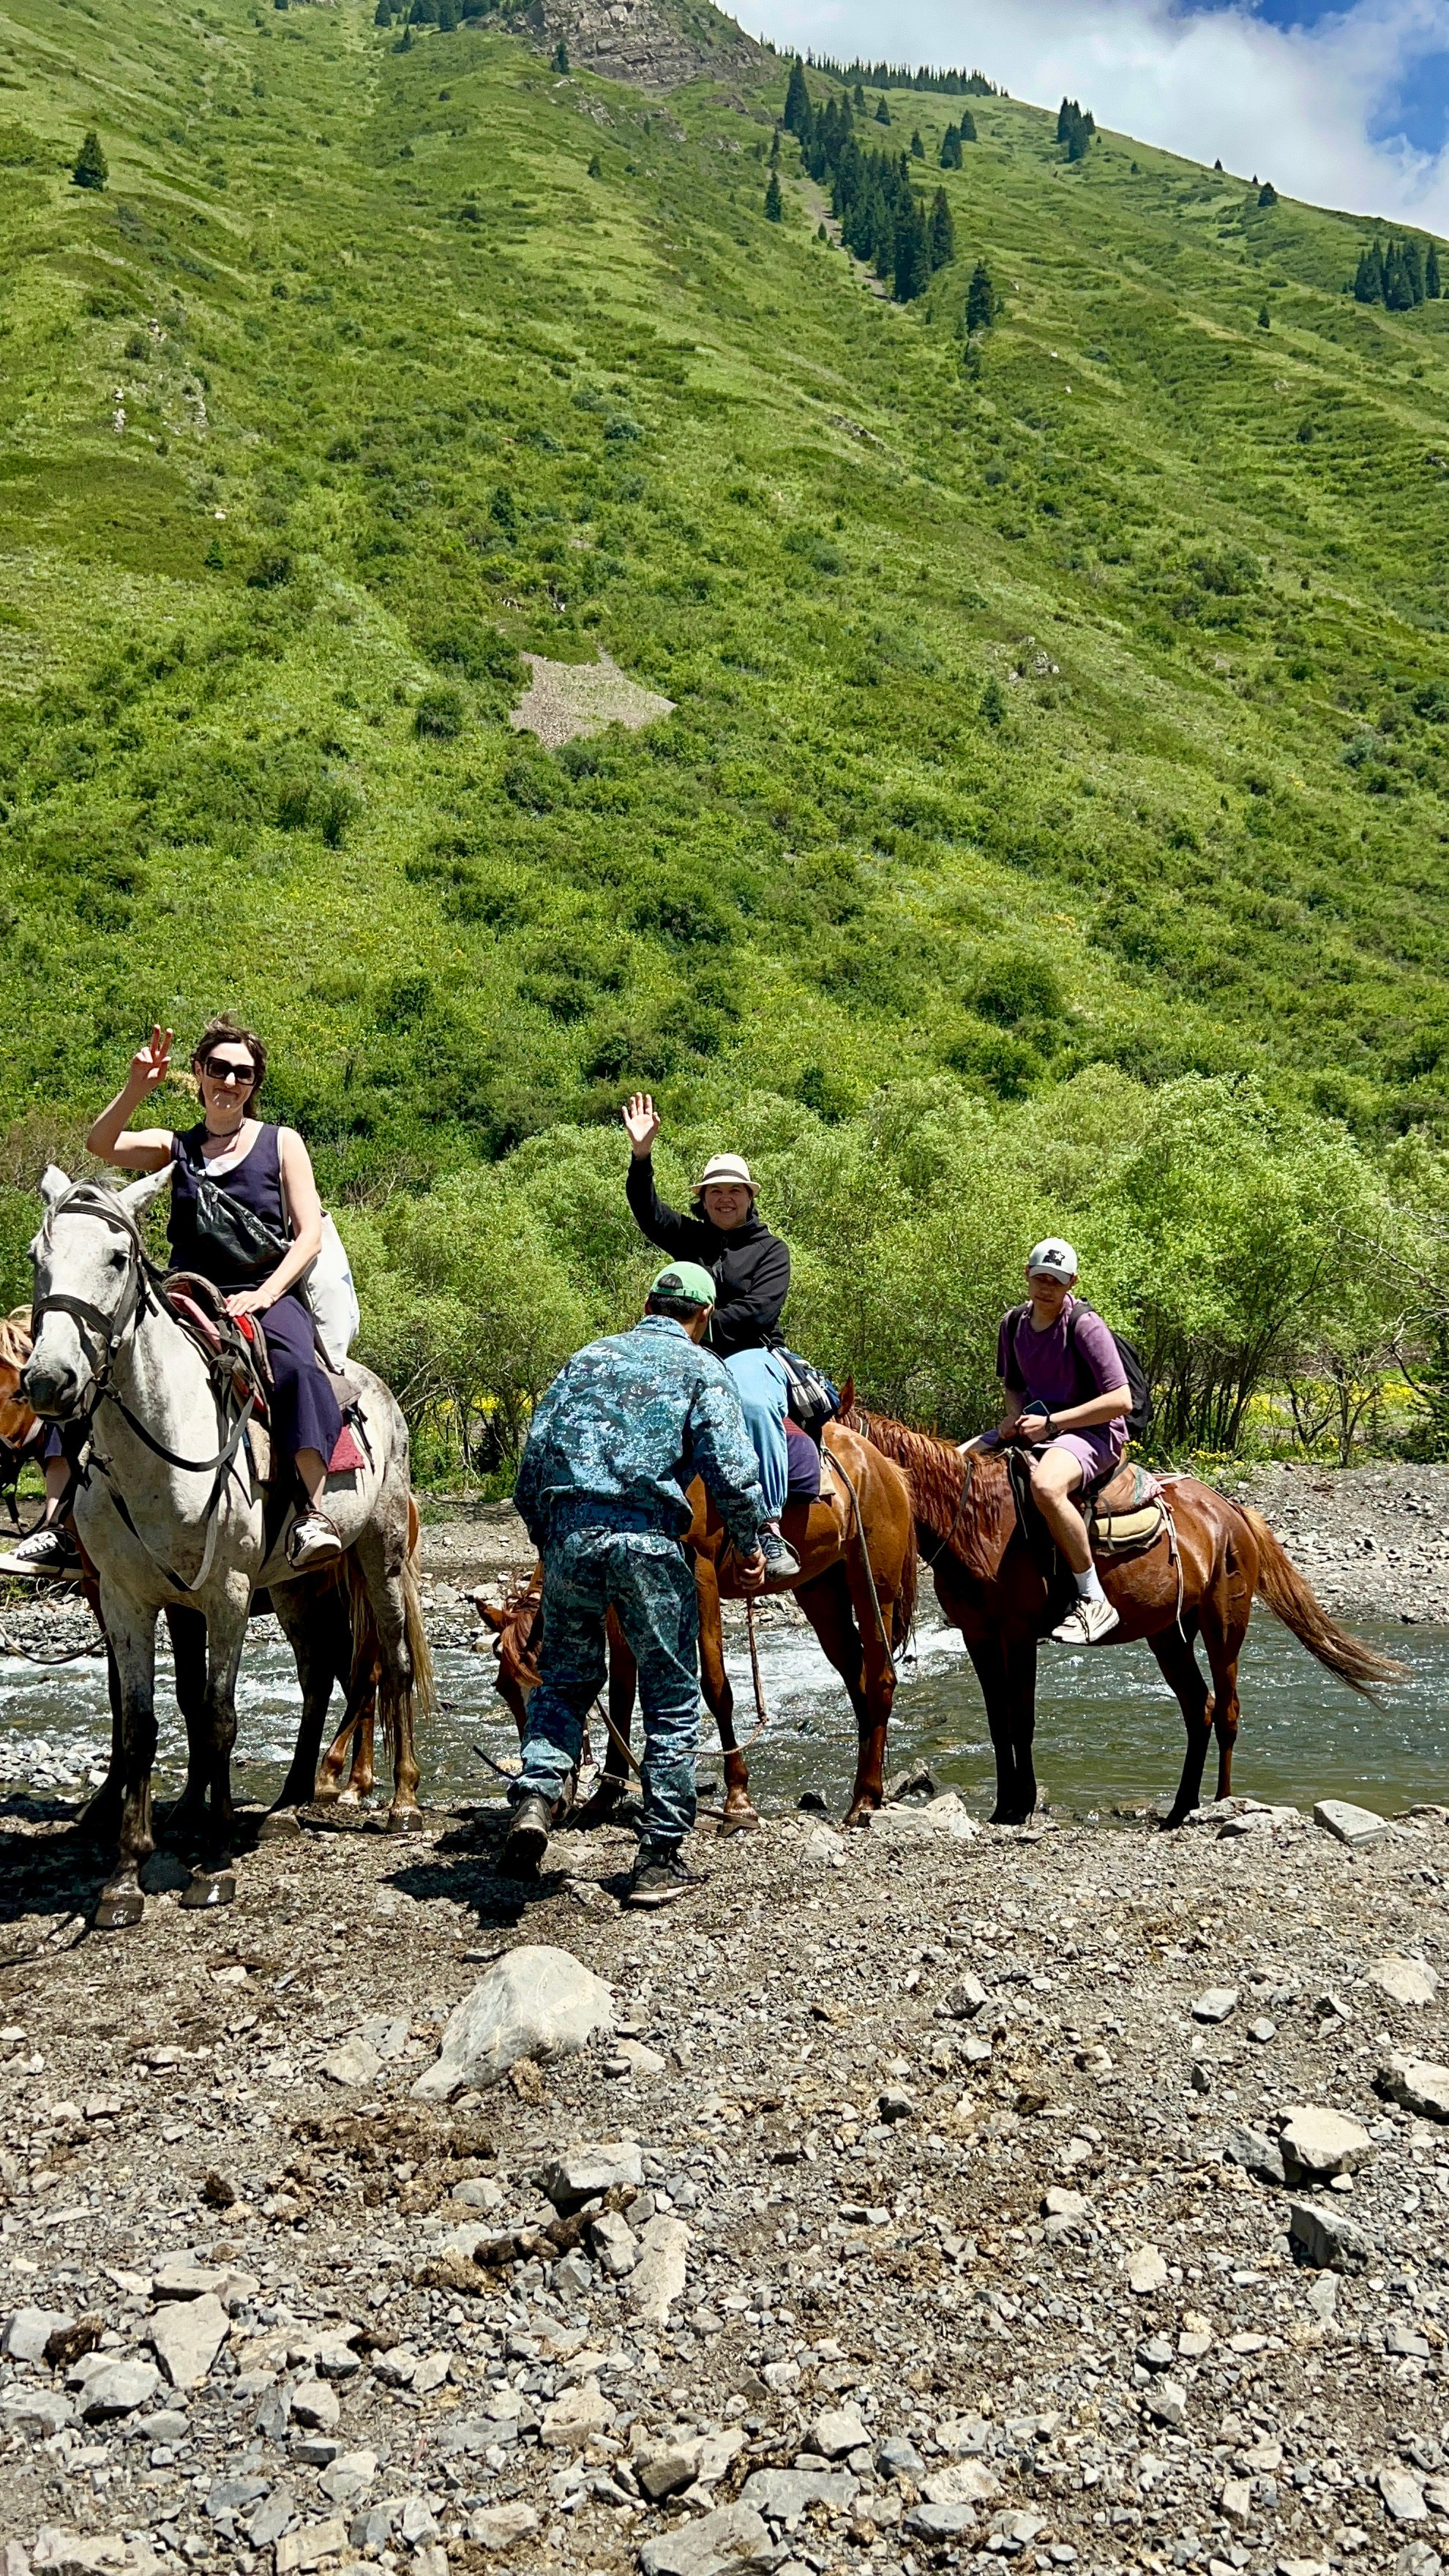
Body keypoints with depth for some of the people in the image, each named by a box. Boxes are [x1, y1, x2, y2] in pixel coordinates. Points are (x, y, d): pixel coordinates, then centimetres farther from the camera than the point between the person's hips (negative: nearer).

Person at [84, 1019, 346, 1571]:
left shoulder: (282, 1143, 11)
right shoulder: (175, 1149, 15)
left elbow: (310, 1235, 2)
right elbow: (102, 1144, -4)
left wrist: (263, 1295, -12)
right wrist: (137, 1087, -18)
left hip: (268, 1297, -2)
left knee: (294, 1364, -36)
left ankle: (314, 1511, -43)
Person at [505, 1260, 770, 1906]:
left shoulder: (587, 1358, 19)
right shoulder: (703, 1369, 8)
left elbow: (533, 1459, 15)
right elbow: (731, 1468, -6)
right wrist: (749, 1545, 7)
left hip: (569, 1531, 4)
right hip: (649, 1539, -3)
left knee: (563, 1678, 20)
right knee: (672, 1699, 8)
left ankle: (535, 1797, -2)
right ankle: (660, 1858, 10)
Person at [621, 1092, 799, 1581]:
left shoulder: (770, 1248, 7)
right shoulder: (689, 1238, 18)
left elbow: (759, 1310, -7)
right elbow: (648, 1211, 1)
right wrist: (641, 1155, -14)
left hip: (749, 1355, -4)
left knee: (755, 1404, -38)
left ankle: (770, 1529, -39)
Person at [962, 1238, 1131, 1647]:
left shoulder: (1084, 1325, -15)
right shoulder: (1014, 1323, 5)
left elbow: (1121, 1401, -20)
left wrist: (1050, 1422, -21)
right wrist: (1015, 1416, -2)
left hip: (1092, 1431, -8)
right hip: (1035, 1425, 8)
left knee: (1046, 1486, -40)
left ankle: (1093, 1599, -28)